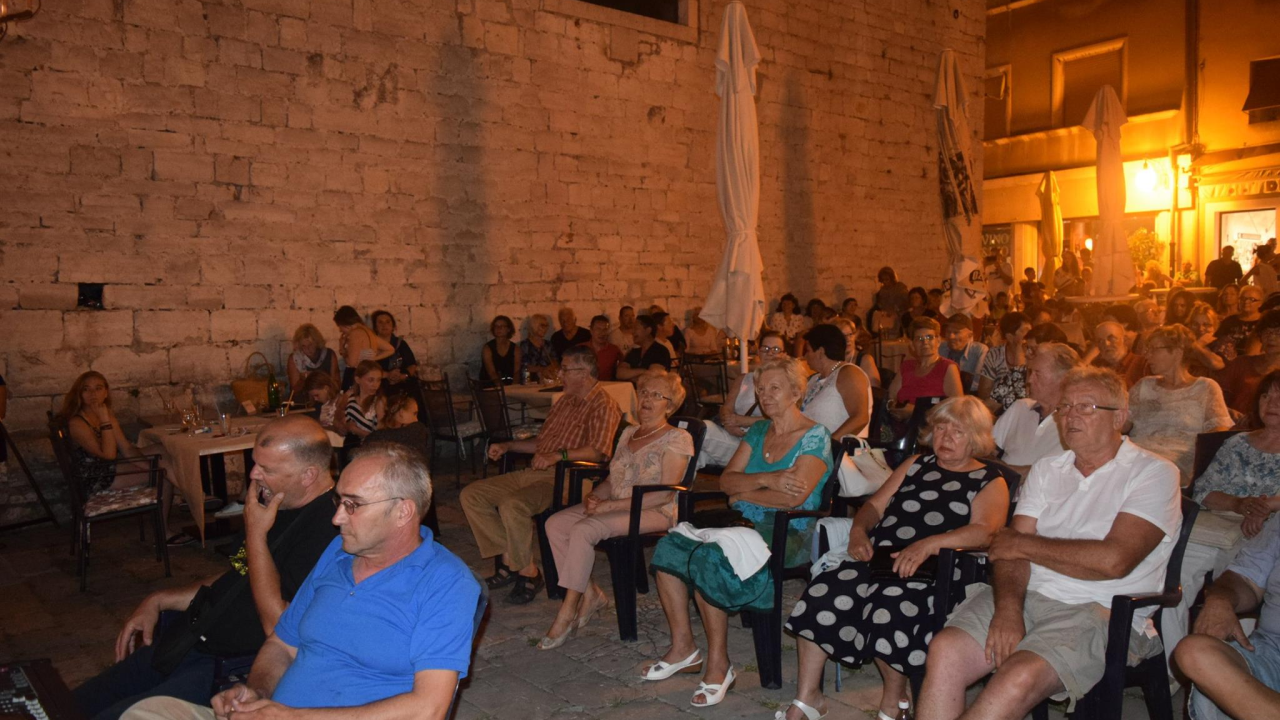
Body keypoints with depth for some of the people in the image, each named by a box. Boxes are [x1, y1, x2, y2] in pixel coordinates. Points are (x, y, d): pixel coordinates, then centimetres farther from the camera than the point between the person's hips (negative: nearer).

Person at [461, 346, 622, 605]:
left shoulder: (603, 406, -8)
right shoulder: (565, 401, 21)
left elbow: (600, 451, -22)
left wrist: (559, 455, -32)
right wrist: (507, 446, 19)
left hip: (563, 479, -10)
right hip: (534, 473, 10)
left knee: (512, 505, -34)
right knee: (471, 495, 0)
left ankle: (528, 572, -13)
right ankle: (509, 560, -1)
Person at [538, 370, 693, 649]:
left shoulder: (677, 439, -6)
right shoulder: (628, 433, 17)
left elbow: (665, 493, -16)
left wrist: (610, 505, -20)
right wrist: (594, 496, -5)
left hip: (654, 512, -8)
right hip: (615, 506, 8)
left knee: (583, 530, -29)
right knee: (555, 523, -14)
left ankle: (567, 614, -19)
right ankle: (590, 593, -6)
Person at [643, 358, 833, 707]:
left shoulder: (815, 437, -6)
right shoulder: (758, 431, 16)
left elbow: (794, 497, -18)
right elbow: (726, 480, 6)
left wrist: (743, 493, -5)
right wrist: (765, 480, -13)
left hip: (788, 533, -7)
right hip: (745, 522, 8)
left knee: (707, 559, -29)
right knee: (670, 546, -12)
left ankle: (718, 665, -14)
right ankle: (683, 648, -4)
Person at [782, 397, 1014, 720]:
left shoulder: (991, 481, 8)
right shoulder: (916, 464, 24)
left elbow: (985, 531, -11)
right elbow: (875, 505, 21)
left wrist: (928, 544, -26)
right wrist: (859, 530, -1)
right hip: (878, 558, 5)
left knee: (888, 605, -34)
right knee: (821, 592, -21)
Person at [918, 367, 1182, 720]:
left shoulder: (1154, 473, 1)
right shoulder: (1046, 470, 17)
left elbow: (1114, 560, -13)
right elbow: (1010, 547, 6)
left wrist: (1024, 543, -2)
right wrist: (1007, 608, -14)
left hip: (1100, 611, -4)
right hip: (1026, 598, 5)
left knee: (1020, 676, -33)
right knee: (945, 649, -24)